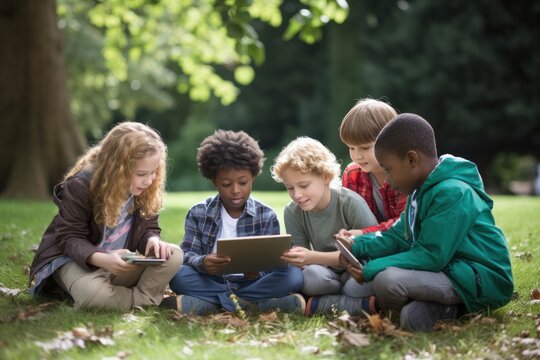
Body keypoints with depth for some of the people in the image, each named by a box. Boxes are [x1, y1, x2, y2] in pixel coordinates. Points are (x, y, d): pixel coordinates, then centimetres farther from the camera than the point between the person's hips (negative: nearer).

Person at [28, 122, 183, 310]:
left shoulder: (144, 189, -7)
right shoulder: (81, 186, -22)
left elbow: (148, 228, 2)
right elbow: (69, 238, -19)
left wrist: (153, 240, -25)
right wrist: (101, 259, -39)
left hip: (119, 264, 5)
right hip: (75, 259, -4)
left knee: (174, 255, -20)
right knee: (93, 294, -40)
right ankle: (145, 300, -18)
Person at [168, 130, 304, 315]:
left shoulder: (267, 217, 0)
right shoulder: (198, 213, 2)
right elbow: (188, 254, -5)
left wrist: (257, 271, -30)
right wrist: (202, 263, -30)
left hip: (251, 283, 0)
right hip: (210, 281, 0)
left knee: (294, 275, -25)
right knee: (178, 275, -29)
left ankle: (215, 302, -22)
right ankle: (250, 302, -24)